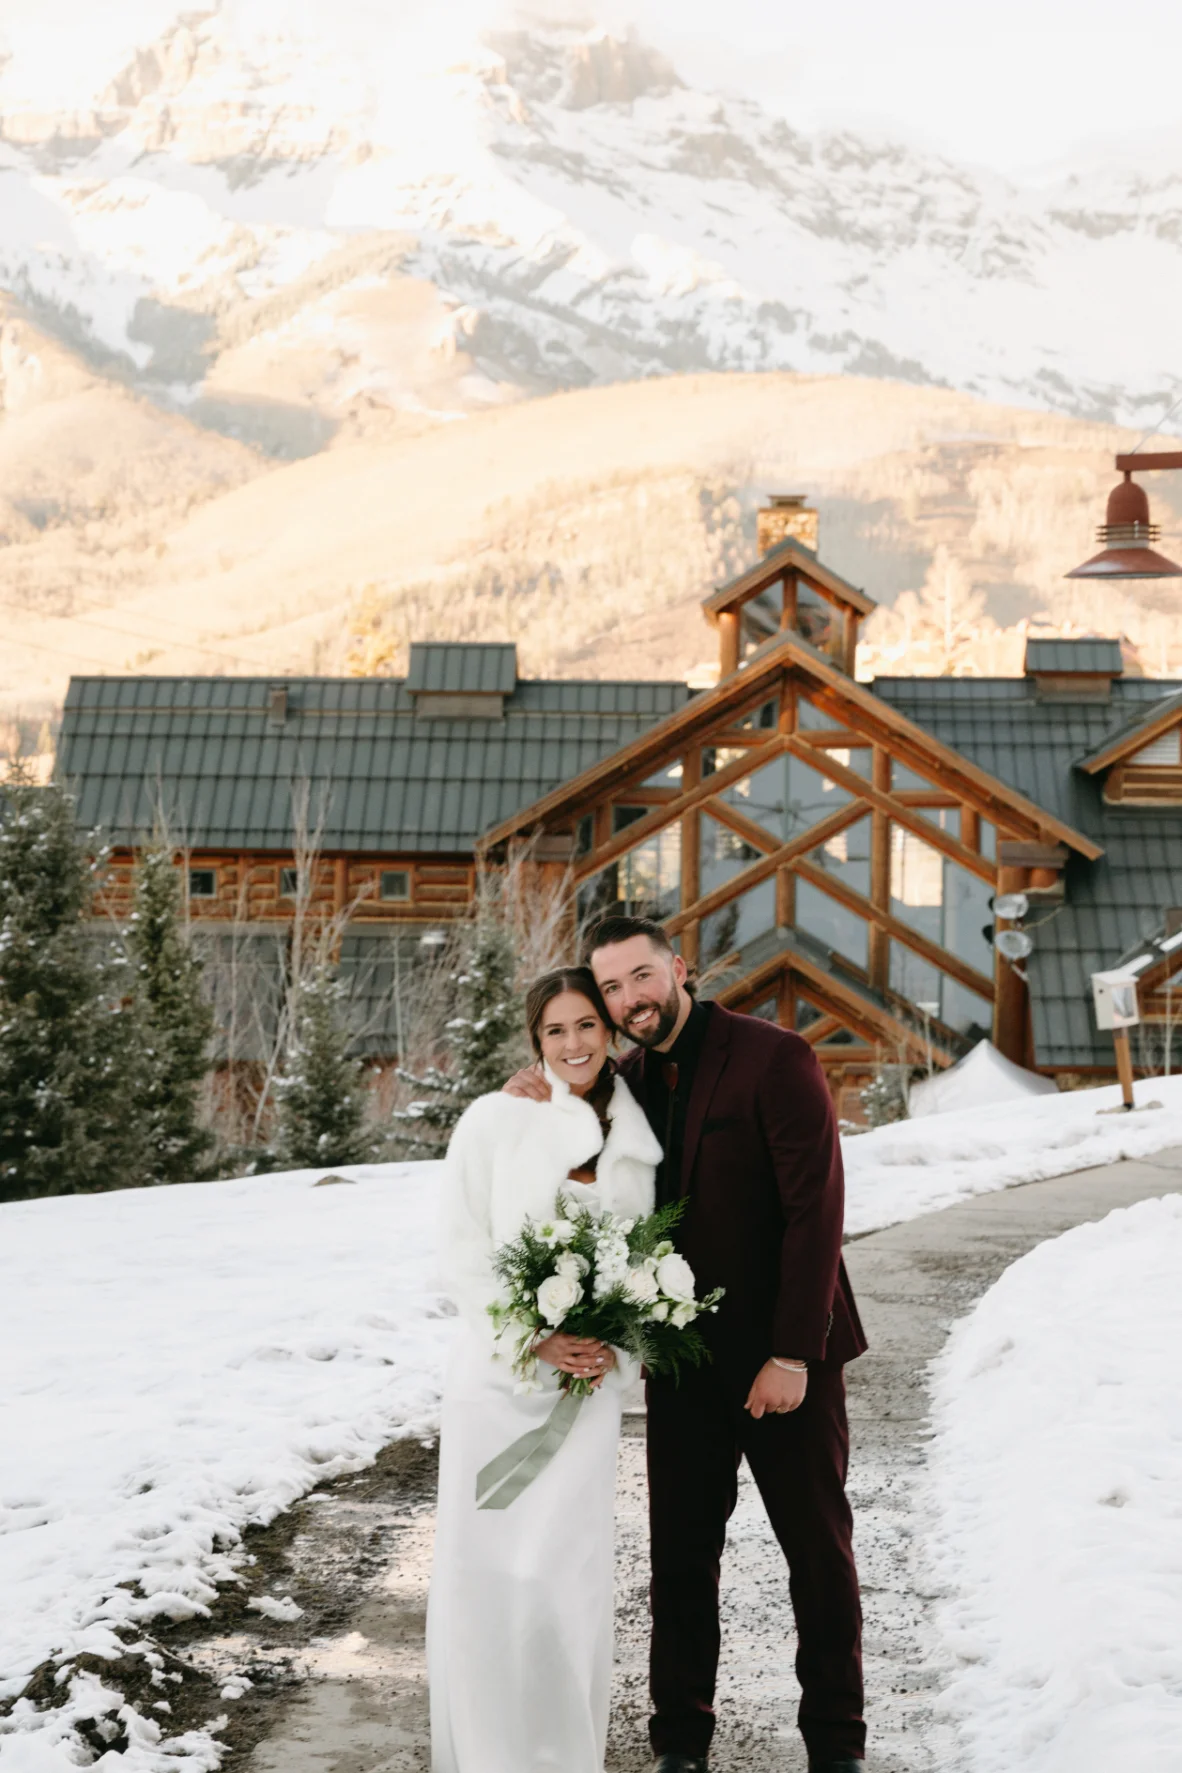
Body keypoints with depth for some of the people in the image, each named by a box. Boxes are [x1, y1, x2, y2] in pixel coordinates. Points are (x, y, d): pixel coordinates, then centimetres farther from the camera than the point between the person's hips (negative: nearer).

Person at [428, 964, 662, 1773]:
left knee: (572, 1569, 1)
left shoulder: (638, 1140, 7)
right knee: (485, 1566, 1)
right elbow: (462, 1251, -4)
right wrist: (531, 1336, -13)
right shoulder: (496, 1120, -3)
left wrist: (614, 1347, -6)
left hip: (591, 1381, 2)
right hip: (496, 1373, -2)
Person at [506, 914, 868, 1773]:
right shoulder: (628, 1079, 5)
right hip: (684, 1357, 5)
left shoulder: (774, 1059, -14)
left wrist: (793, 1354, -19)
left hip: (785, 1356, -5)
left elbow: (816, 1209, -17)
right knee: (681, 1552, 8)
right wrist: (538, 1097, -7)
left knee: (820, 1547, 9)